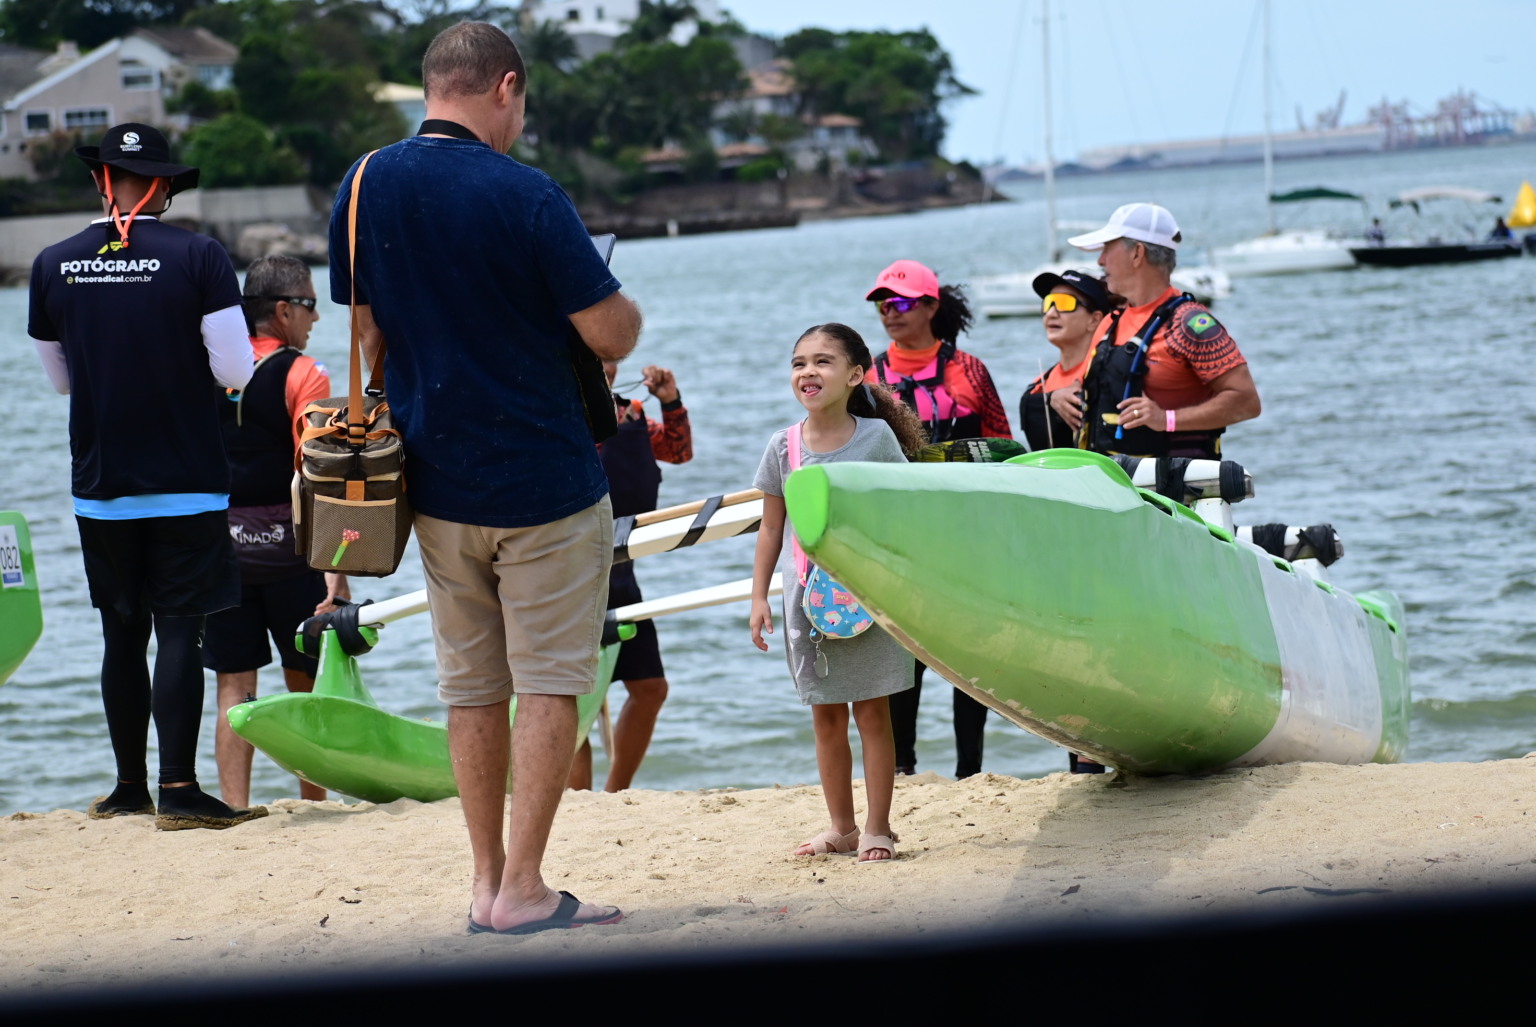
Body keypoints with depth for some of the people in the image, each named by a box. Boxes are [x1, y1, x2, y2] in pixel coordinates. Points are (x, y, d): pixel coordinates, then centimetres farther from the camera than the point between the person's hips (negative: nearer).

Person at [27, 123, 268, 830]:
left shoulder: (53, 267, 1)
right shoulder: (198, 259, -10)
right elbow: (236, 372, -11)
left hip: (99, 486, 3)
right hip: (188, 483, -3)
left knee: (121, 636, 12)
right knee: (180, 634, -2)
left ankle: (130, 786, 19)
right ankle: (178, 789, -6)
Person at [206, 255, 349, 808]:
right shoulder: (301, 375, -8)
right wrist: (336, 570, -16)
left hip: (217, 548, 3)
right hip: (287, 548, -3)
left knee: (234, 685, 5)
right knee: (307, 685, 10)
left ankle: (235, 809, -2)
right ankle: (312, 804, 14)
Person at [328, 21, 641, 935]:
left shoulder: (364, 188, 1)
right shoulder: (523, 195, -16)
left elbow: (367, 336, 9)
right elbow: (612, 336, -13)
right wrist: (623, 303, 10)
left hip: (436, 483, 5)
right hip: (543, 481, -5)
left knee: (471, 686, 13)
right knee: (549, 683, 1)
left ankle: (488, 884, 16)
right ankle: (524, 889, -1)